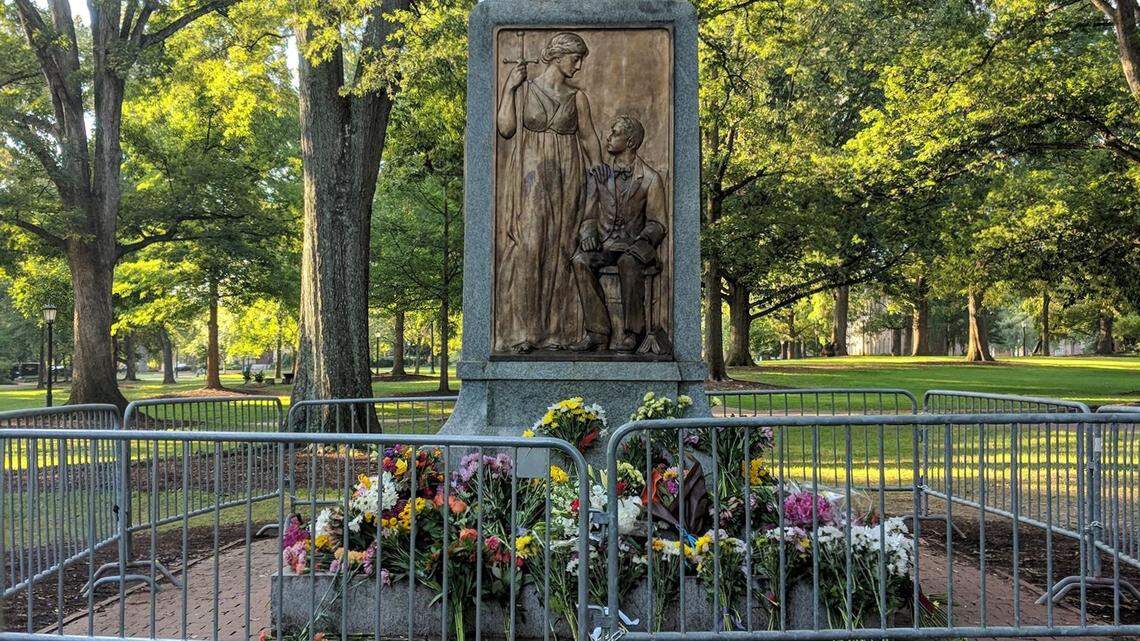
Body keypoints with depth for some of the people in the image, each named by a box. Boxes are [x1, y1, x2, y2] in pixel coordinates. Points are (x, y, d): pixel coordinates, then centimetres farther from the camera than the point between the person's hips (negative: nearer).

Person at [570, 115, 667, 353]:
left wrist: (642, 240, -20)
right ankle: (597, 332, -27)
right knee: (580, 261, -30)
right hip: (604, 245, 3)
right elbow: (590, 216, 14)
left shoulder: (650, 179, 2)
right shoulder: (599, 174, 14)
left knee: (628, 262, -39)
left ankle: (633, 332, -27)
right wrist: (587, 234, -8)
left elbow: (656, 223, 0)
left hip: (633, 245, -3)